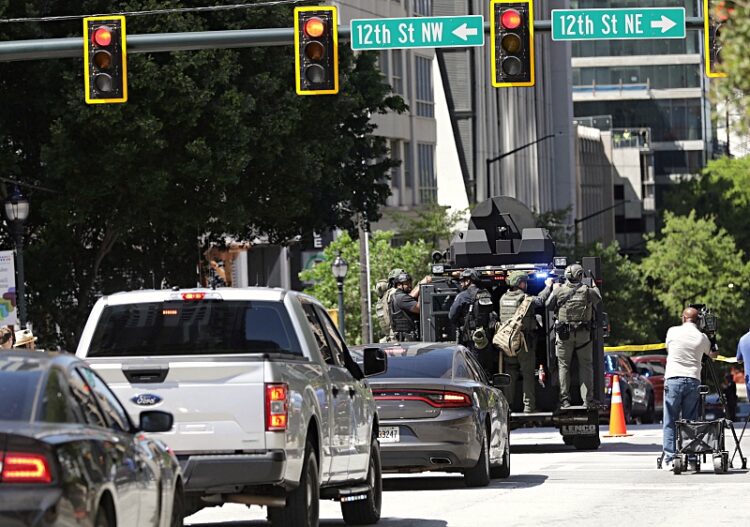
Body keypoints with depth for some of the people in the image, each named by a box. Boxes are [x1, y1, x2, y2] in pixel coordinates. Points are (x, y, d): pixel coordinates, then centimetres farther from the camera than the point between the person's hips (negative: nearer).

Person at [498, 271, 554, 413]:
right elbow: (541, 300, 2)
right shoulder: (525, 299, -12)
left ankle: (506, 404, 11)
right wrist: (548, 286, 18)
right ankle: (529, 405, 2)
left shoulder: (503, 299, 4)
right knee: (528, 374, 2)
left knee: (509, 374, 11)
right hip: (525, 342, -5)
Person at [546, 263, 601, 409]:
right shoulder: (588, 291, -5)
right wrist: (595, 286, 33)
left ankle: (565, 400, 3)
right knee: (586, 365, 9)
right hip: (584, 333, 0)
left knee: (564, 366, 7)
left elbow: (548, 306, 4)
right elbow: (598, 299, 14)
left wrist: (553, 289, 19)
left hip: (564, 334, 0)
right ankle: (588, 399, 6)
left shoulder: (559, 291, -6)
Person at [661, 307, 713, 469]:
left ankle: (669, 458, -4)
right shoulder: (702, 338, 5)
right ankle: (691, 459, 2)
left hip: (673, 378, -2)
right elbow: (712, 354, 22)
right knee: (691, 422, 5)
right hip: (693, 380, 2)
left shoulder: (673, 332, 3)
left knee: (670, 422, 1)